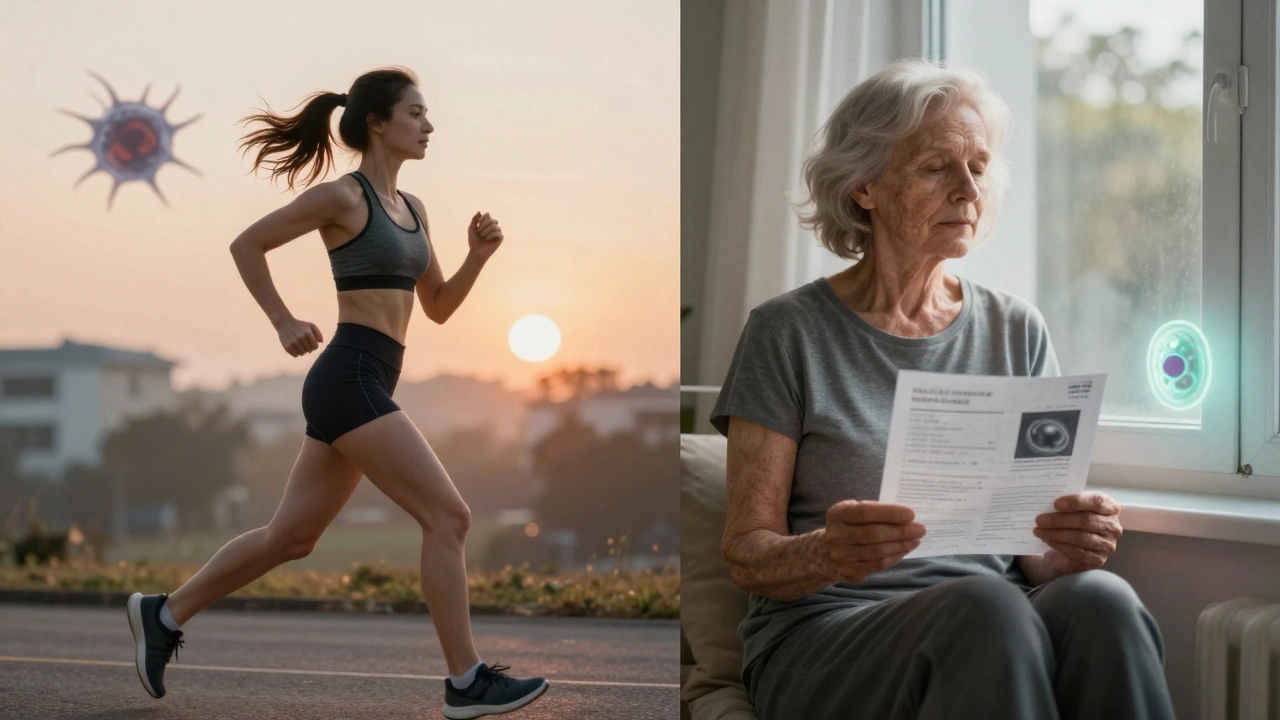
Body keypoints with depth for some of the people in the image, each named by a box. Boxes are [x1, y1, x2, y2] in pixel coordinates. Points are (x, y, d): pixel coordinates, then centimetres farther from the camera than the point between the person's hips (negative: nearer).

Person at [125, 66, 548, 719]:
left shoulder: (411, 208, 17)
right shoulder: (343, 196, -7)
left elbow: (438, 308, 20)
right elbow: (246, 244, -2)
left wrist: (478, 255, 5)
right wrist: (284, 322, -7)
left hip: (364, 386, 9)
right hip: (350, 378, -9)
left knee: (290, 537, 15)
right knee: (448, 517, -10)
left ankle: (163, 615, 28)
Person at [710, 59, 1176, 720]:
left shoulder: (1017, 331, 14)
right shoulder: (788, 332, 2)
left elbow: (1035, 555, 11)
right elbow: (747, 554, -1)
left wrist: (1072, 547, -14)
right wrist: (826, 553, -24)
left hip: (989, 633, 4)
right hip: (827, 633, -3)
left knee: (1099, 599, -31)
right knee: (984, 606, -36)